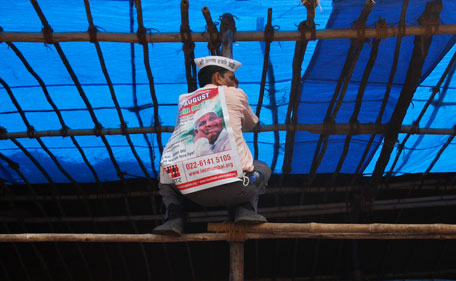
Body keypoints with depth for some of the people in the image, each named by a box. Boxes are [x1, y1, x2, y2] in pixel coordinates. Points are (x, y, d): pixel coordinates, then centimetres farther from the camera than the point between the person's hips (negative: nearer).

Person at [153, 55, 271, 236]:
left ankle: (174, 217, 7)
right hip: (236, 188, -2)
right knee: (263, 168, 30)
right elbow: (251, 124, 27)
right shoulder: (235, 94, 9)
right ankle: (245, 209, 5)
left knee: (165, 173, 32)